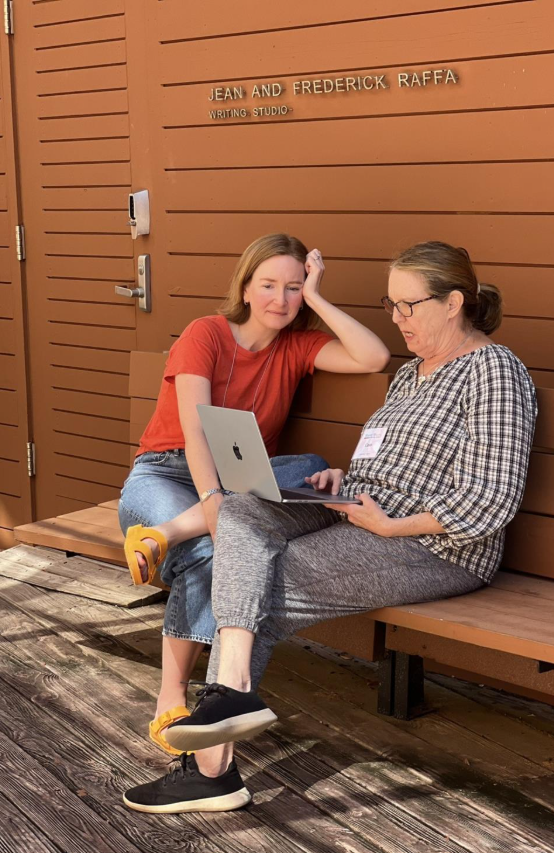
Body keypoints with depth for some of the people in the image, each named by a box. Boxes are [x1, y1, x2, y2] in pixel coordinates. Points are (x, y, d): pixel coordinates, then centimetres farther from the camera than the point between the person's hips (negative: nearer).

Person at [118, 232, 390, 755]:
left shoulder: (296, 347, 7)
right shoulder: (205, 335, -6)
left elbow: (375, 358, -10)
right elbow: (195, 429, -20)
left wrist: (316, 299, -8)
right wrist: (212, 499, -37)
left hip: (240, 480, 4)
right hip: (164, 473, -4)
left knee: (312, 470, -28)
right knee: (206, 551, -37)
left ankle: (161, 536, -34)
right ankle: (171, 702, -27)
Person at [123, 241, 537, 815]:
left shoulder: (493, 370, -9)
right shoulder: (411, 374, 20)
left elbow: (492, 499, -17)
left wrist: (391, 526, -17)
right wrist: (344, 479, 6)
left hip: (433, 547, -9)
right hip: (360, 513, 9)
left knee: (261, 593, -15)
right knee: (240, 513, -14)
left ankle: (213, 766, -5)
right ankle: (232, 689, -26)